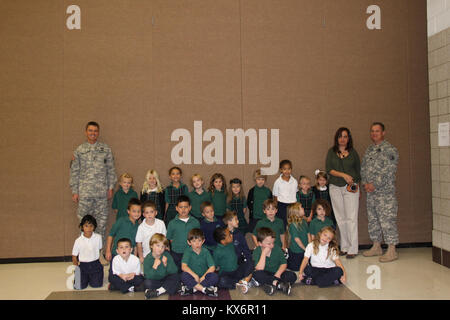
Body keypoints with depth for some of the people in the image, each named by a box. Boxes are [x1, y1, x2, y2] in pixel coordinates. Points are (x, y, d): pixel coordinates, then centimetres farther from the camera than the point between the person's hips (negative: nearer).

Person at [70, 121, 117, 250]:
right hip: (84, 193, -1)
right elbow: (74, 172, 6)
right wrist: (74, 191, 1)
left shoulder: (106, 149, 7)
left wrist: (110, 187, 2)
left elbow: (111, 170, 8)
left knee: (101, 222, 4)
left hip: (102, 192, 1)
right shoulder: (79, 150, 5)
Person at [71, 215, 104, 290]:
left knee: (97, 285, -9)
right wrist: (76, 269, 1)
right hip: (83, 265, -1)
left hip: (95, 264, 1)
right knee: (80, 286, -10)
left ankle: (92, 277, 26)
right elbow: (74, 256, 0)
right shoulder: (78, 241, -10)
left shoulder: (98, 237, -6)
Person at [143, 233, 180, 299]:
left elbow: (174, 271, -12)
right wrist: (155, 266, -34)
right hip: (154, 281, -3)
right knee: (147, 282, -33)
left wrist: (166, 264, -26)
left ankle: (158, 292, -27)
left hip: (166, 280, 3)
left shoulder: (167, 255, -5)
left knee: (176, 277, -25)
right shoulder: (147, 259, -12)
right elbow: (148, 276, -22)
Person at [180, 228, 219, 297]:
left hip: (204, 276, 1)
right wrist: (195, 276, -28)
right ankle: (205, 290, -29)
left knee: (215, 276, -27)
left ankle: (192, 288, -26)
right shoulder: (188, 251, -6)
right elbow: (183, 267, -19)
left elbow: (212, 267, -9)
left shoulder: (205, 252, -2)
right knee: (184, 275, -32)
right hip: (192, 276, -1)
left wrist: (203, 277, -21)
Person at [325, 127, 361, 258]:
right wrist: (343, 175, -13)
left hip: (351, 188, -1)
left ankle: (353, 249, -3)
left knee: (351, 218, -6)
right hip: (335, 188, 1)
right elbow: (329, 169, -1)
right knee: (340, 218, 5)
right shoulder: (331, 152, 7)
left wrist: (356, 184, 2)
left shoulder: (353, 152, 7)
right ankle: (344, 247, 13)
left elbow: (358, 170, 13)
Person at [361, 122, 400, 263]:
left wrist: (374, 184, -17)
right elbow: (363, 168, 15)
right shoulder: (368, 150, 15)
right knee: (373, 219, 13)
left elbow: (389, 171, -16)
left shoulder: (390, 149, -8)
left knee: (387, 219, -7)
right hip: (370, 192, 8)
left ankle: (392, 250, -1)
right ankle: (376, 247, 24)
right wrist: (365, 183, -2)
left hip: (385, 192, -8)